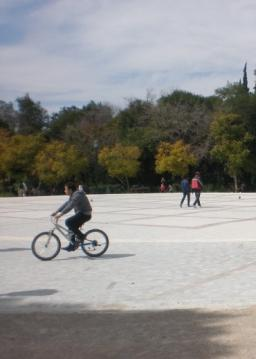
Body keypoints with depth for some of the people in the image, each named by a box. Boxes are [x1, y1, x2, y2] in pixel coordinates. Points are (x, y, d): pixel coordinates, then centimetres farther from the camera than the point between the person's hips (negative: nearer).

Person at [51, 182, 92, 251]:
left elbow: (70, 206, -28)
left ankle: (80, 236, -9)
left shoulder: (77, 195, -18)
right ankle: (72, 246, 16)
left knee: (68, 222, -20)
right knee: (72, 227, 12)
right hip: (81, 214, 11)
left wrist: (61, 214, -31)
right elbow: (66, 204, 17)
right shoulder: (73, 195, 14)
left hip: (84, 214, -11)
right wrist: (57, 211, 11)